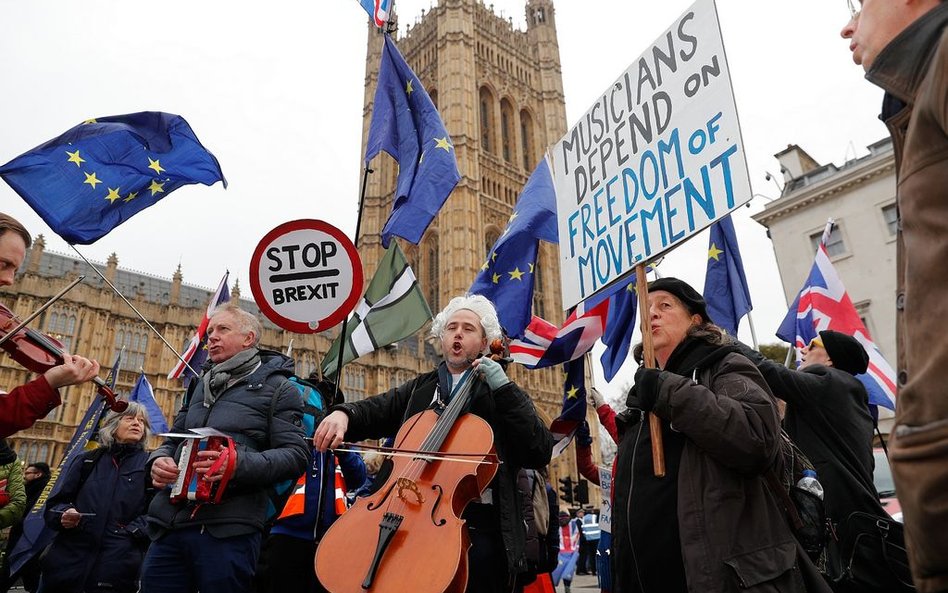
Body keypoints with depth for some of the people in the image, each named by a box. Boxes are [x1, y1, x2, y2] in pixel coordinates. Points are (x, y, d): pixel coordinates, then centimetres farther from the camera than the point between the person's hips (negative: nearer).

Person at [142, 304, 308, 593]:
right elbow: (173, 440, 26)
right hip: (169, 522, 6)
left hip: (227, 529, -6)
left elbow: (295, 455, -7)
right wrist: (159, 460, 2)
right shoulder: (200, 385, 22)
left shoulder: (275, 387, 1)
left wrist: (240, 463, -24)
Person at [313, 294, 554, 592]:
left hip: (478, 527, -2)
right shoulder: (419, 389, 18)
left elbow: (541, 453, -4)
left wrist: (504, 388, -9)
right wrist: (342, 413, -14)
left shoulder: (503, 395, 8)